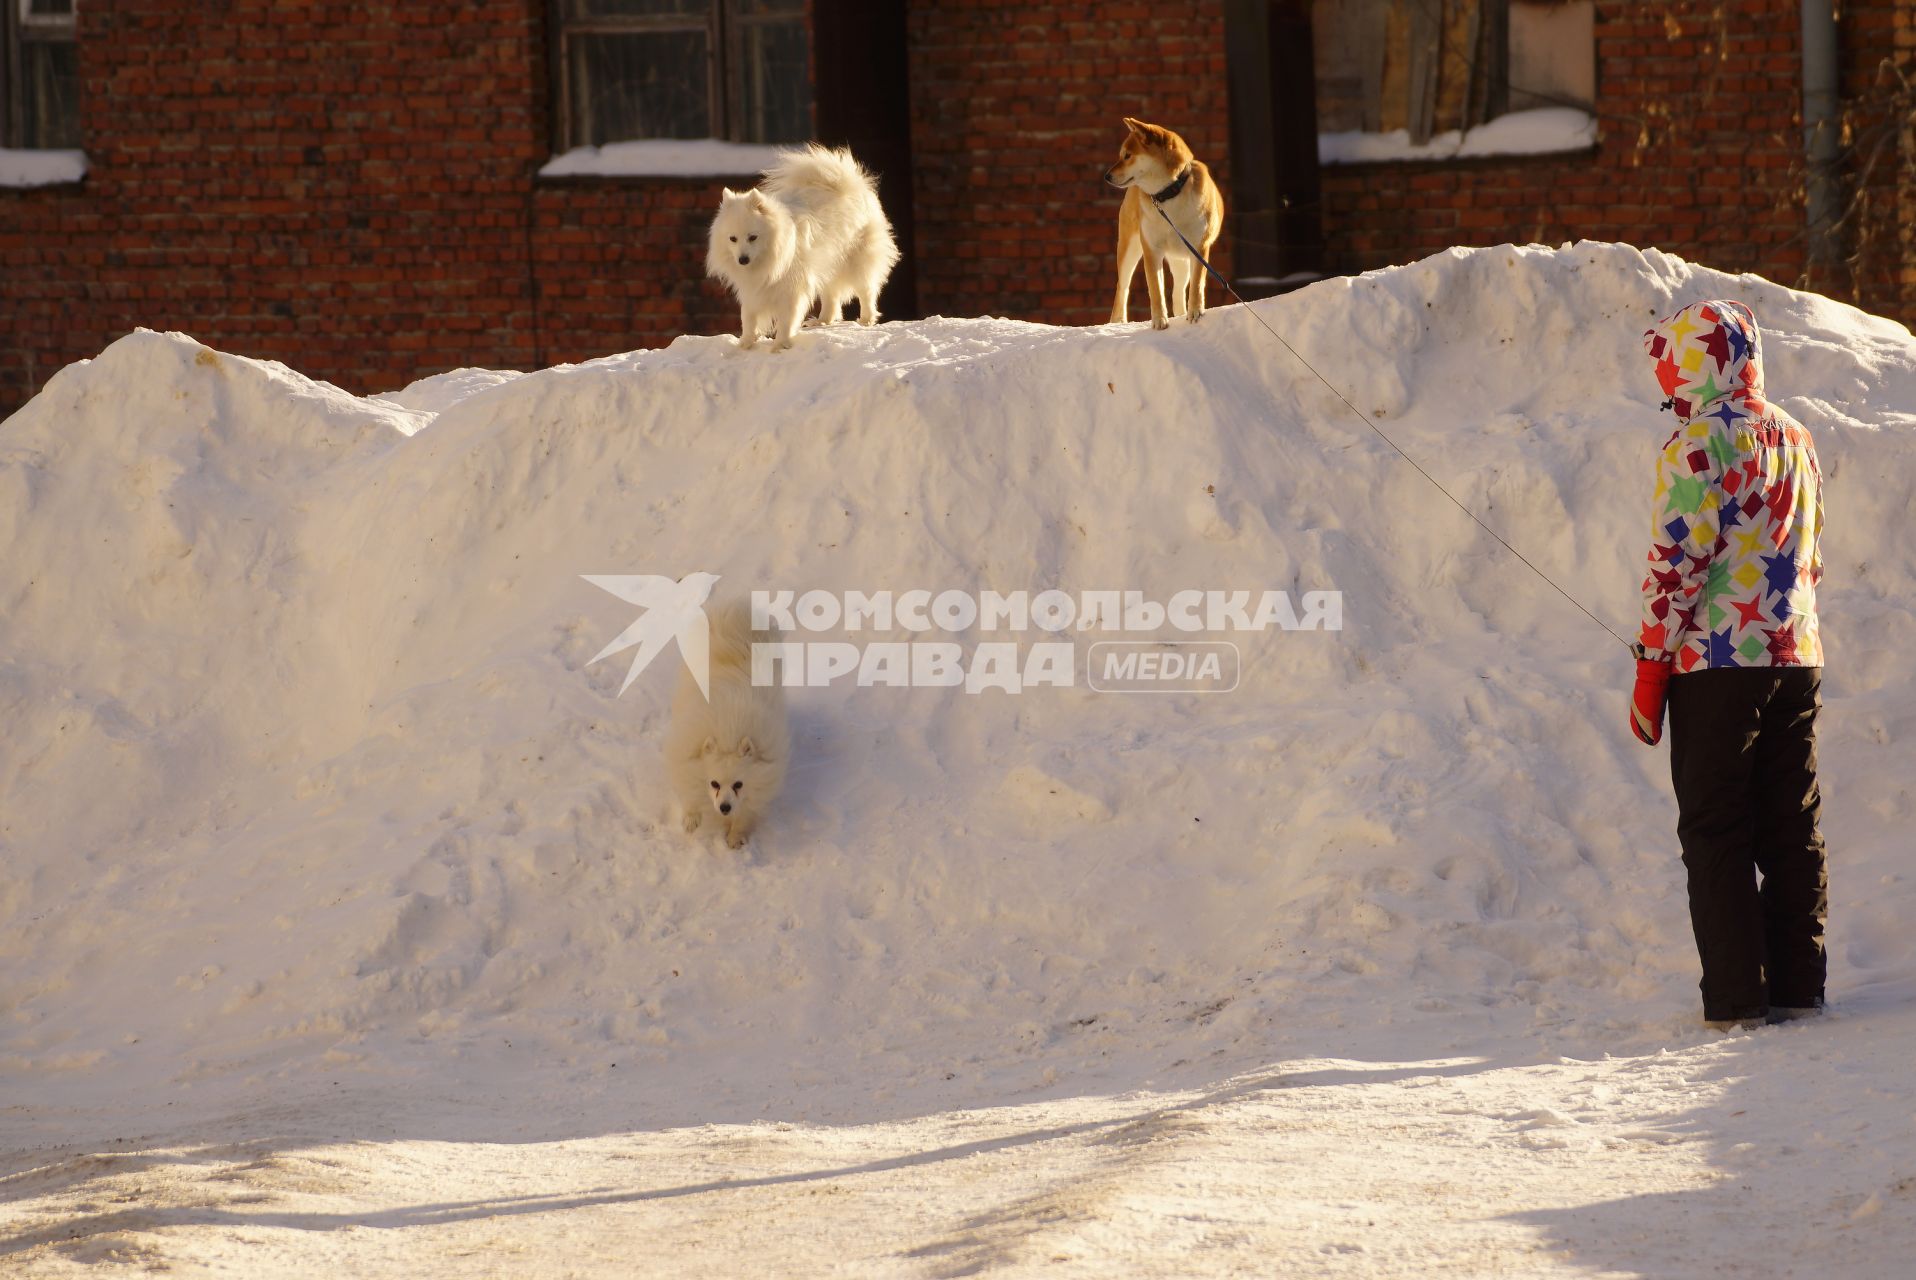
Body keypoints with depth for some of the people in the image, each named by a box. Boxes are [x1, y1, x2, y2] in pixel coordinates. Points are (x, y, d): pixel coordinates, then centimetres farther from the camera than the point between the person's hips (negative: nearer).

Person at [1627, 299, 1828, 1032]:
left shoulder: (1699, 443, -12)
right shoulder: (1795, 440, 12)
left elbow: (1675, 562, -14)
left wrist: (1650, 669, -9)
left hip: (1715, 667, -6)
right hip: (1796, 661, 6)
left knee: (1716, 834, -1)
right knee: (1793, 830, 10)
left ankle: (1737, 997, -3)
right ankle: (1799, 988, 11)